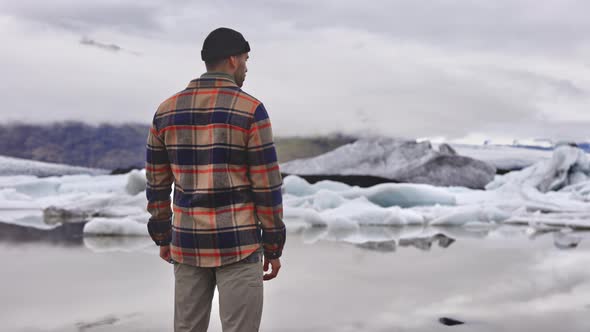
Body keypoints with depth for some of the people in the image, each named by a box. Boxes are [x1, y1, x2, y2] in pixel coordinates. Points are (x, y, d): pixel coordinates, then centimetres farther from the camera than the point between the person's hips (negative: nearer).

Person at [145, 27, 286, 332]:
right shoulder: (251, 110, -11)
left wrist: (162, 237, 20)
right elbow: (267, 185, -10)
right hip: (236, 244, -5)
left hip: (189, 243, 5)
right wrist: (274, 248, -2)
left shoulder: (166, 110, 4)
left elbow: (156, 182, 9)